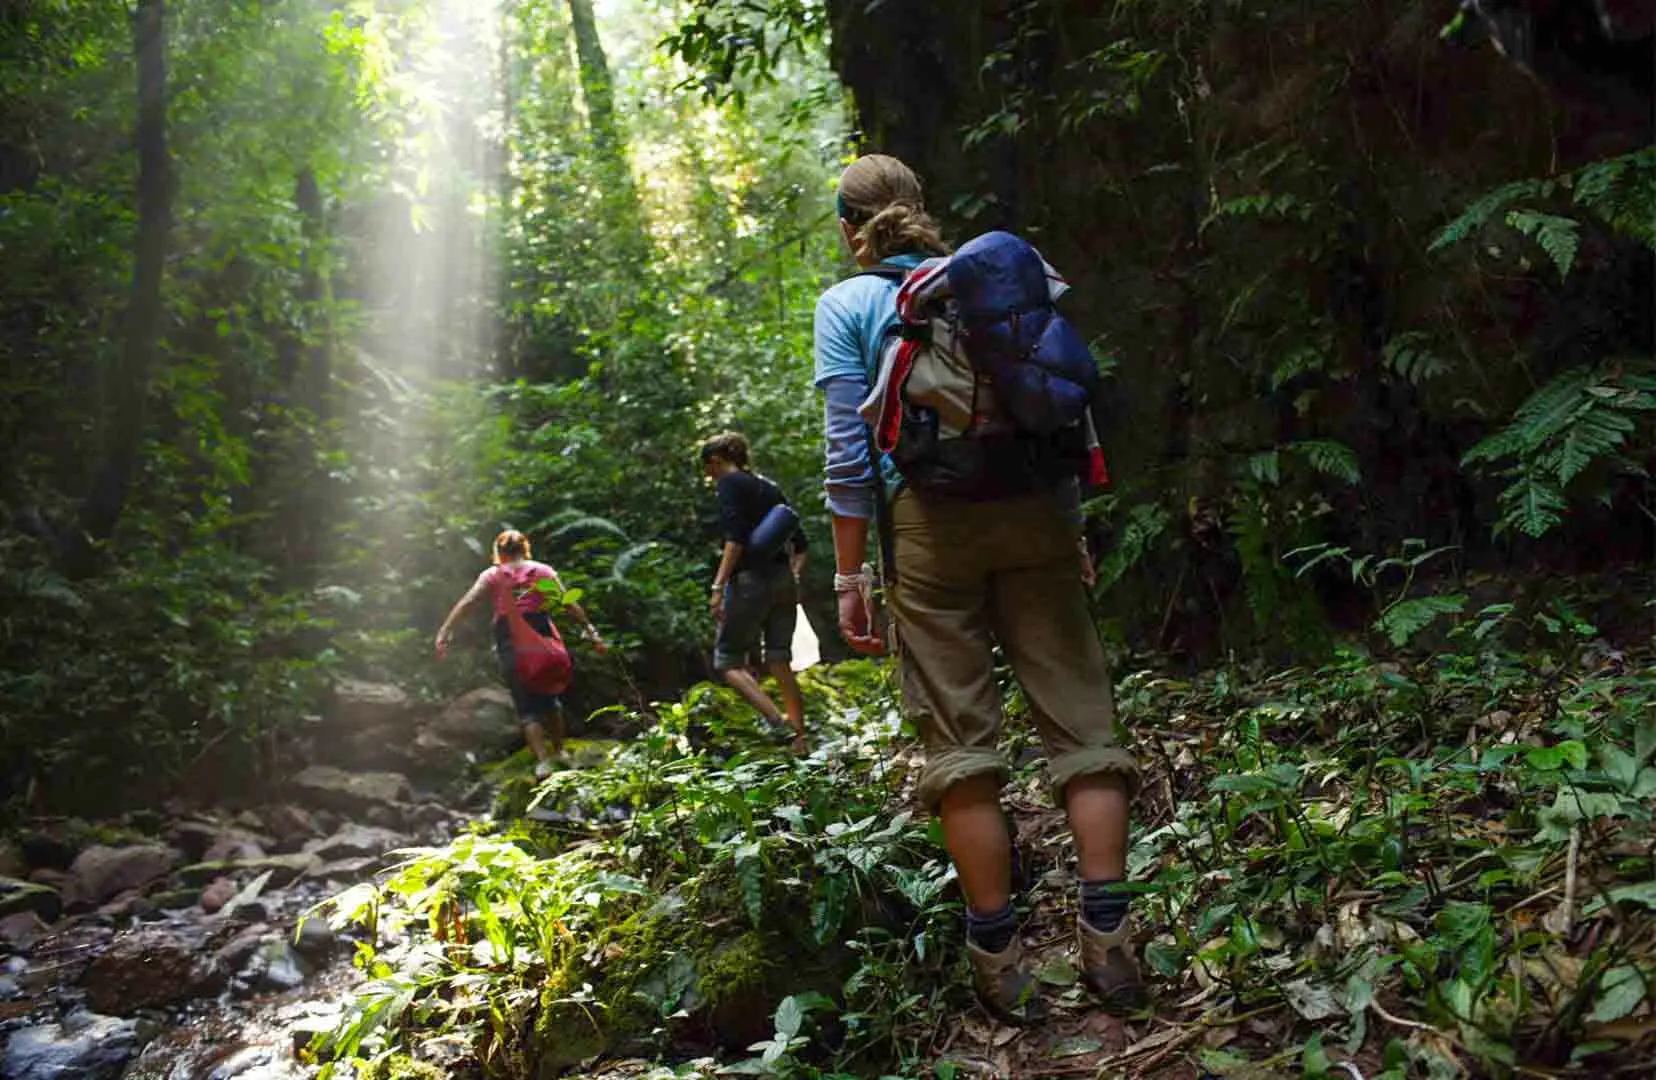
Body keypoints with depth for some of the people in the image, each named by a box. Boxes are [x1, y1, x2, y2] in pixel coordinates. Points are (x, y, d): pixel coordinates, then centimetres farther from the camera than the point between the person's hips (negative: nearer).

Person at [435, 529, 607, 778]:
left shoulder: (492, 576, 4)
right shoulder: (544, 571, 5)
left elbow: (467, 602, -9)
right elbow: (569, 604, -1)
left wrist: (444, 632, -14)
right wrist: (592, 633, 0)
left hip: (510, 644, -1)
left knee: (526, 707, 6)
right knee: (549, 697, 23)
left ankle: (543, 761, -7)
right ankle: (558, 751, 31)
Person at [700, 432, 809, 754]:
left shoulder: (730, 483, -3)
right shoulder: (769, 487, 19)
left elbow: (735, 539, -17)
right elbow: (800, 544, 18)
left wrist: (718, 587, -19)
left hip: (750, 579, -7)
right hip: (784, 581, 7)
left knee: (728, 660, 0)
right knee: (780, 663, 9)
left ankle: (779, 724, -18)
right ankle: (799, 740, 5)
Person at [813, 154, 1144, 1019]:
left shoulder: (847, 305, 6)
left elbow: (850, 447, -3)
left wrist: (849, 572, 0)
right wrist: (1073, 534, 21)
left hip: (930, 518, -3)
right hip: (1035, 510, 3)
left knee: (959, 738, 1)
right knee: (1078, 716, 4)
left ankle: (998, 955, 2)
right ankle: (1107, 933, -1)